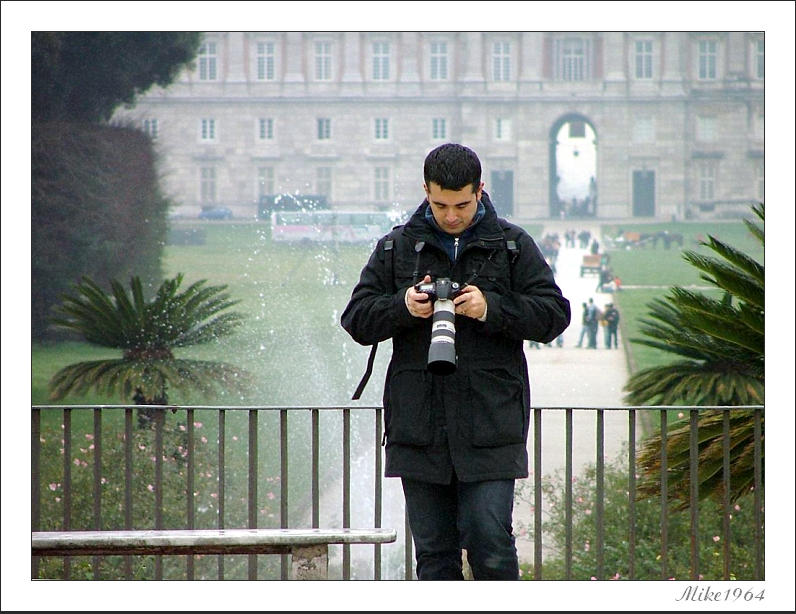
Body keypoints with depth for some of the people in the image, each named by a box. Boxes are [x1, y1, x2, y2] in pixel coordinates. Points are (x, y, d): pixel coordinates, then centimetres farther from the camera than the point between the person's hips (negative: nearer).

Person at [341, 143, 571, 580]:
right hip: (419, 427, 2)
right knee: (433, 551, 6)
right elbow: (357, 319, 9)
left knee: (490, 542, -9)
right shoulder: (396, 248, 11)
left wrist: (492, 309, -14)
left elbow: (554, 314, 1)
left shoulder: (513, 246, 6)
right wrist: (403, 307, -11)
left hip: (491, 428, -2)